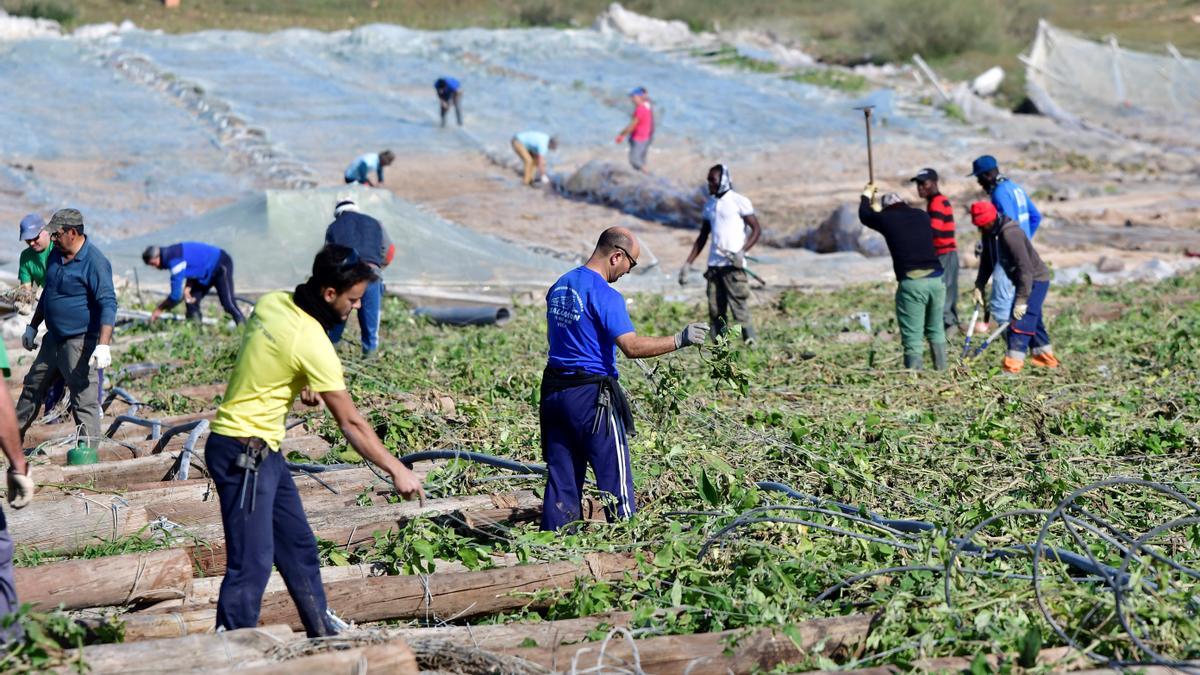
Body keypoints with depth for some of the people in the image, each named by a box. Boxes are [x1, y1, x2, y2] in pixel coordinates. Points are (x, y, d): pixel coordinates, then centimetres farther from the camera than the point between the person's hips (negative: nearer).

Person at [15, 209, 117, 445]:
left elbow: (108, 304, -24)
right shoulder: (56, 254, 8)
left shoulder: (94, 262, -19)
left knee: (84, 399, -8)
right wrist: (32, 327, 26)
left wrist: (103, 345, -33)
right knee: (32, 387, 20)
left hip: (80, 342, -9)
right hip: (54, 338, 9)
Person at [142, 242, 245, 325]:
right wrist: (187, 288, -10)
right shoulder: (171, 254, 0)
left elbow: (176, 295, -28)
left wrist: (159, 309, -14)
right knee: (192, 301, 3)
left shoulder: (175, 260, -29)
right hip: (210, 269, 10)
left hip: (221, 265, -10)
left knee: (228, 303, -19)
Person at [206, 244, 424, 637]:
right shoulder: (313, 344, -23)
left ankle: (321, 634, 26)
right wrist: (397, 471, -10)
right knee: (252, 562, -10)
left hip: (265, 450, 10)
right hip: (243, 453, -10)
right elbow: (351, 424, -17)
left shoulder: (271, 302, 0)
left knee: (299, 546, 16)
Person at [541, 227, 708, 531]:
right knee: (615, 478, -1)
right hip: (591, 395, -8)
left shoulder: (559, 287, 11)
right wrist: (679, 340, -18)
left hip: (553, 390, 8)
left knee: (560, 476, 9)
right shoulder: (605, 295, -14)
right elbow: (632, 347, -22)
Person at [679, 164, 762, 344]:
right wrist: (688, 264, 17)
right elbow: (702, 237, 22)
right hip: (714, 265, 7)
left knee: (740, 309, -11)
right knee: (716, 312, 5)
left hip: (733, 264, -7)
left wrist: (742, 251, -19)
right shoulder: (709, 204, 17)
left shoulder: (738, 201, -3)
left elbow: (756, 229, -5)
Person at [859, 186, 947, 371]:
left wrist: (867, 195, 43)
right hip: (936, 278, 5)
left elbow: (864, 215, 23)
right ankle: (941, 370, 21)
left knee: (913, 338, -3)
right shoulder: (922, 216, 14)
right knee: (936, 331, 19)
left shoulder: (886, 218, 2)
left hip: (911, 282, -5)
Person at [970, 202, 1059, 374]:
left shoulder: (1010, 234, -31)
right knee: (1033, 320, 19)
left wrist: (1021, 300, -31)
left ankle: (1013, 364, -17)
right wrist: (979, 286, 2)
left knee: (1020, 321, -15)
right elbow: (987, 261, 12)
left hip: (1035, 280, -10)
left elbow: (1025, 268, -32)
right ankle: (1045, 356, 32)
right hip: (1023, 280, 10)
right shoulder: (989, 233, -1)